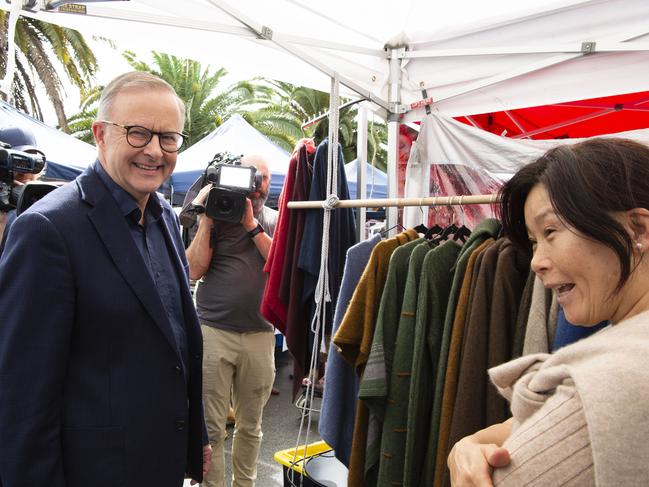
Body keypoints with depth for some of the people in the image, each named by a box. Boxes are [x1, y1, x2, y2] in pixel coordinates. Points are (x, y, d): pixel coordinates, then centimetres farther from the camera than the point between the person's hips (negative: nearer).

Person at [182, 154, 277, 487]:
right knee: (211, 427, 3)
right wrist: (205, 218, -8)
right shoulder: (215, 215, 4)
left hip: (259, 333, 2)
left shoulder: (274, 220, 8)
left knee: (250, 425, 14)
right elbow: (194, 270, -4)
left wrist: (252, 226, -11)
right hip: (213, 332, -2)